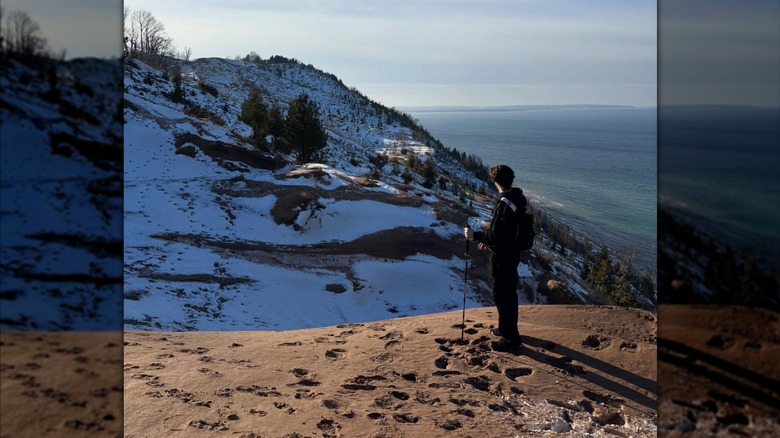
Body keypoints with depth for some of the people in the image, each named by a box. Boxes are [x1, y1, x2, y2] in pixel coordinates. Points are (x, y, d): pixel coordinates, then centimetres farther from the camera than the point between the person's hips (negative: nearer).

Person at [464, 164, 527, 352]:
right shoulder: (518, 199, 4)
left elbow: (496, 235, -28)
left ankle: (511, 339, 10)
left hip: (503, 257, -10)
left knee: (502, 296, 1)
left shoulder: (504, 204, -26)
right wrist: (488, 241, 20)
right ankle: (507, 329, 39)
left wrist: (475, 235, -17)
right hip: (512, 252, 10)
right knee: (508, 293, 22)